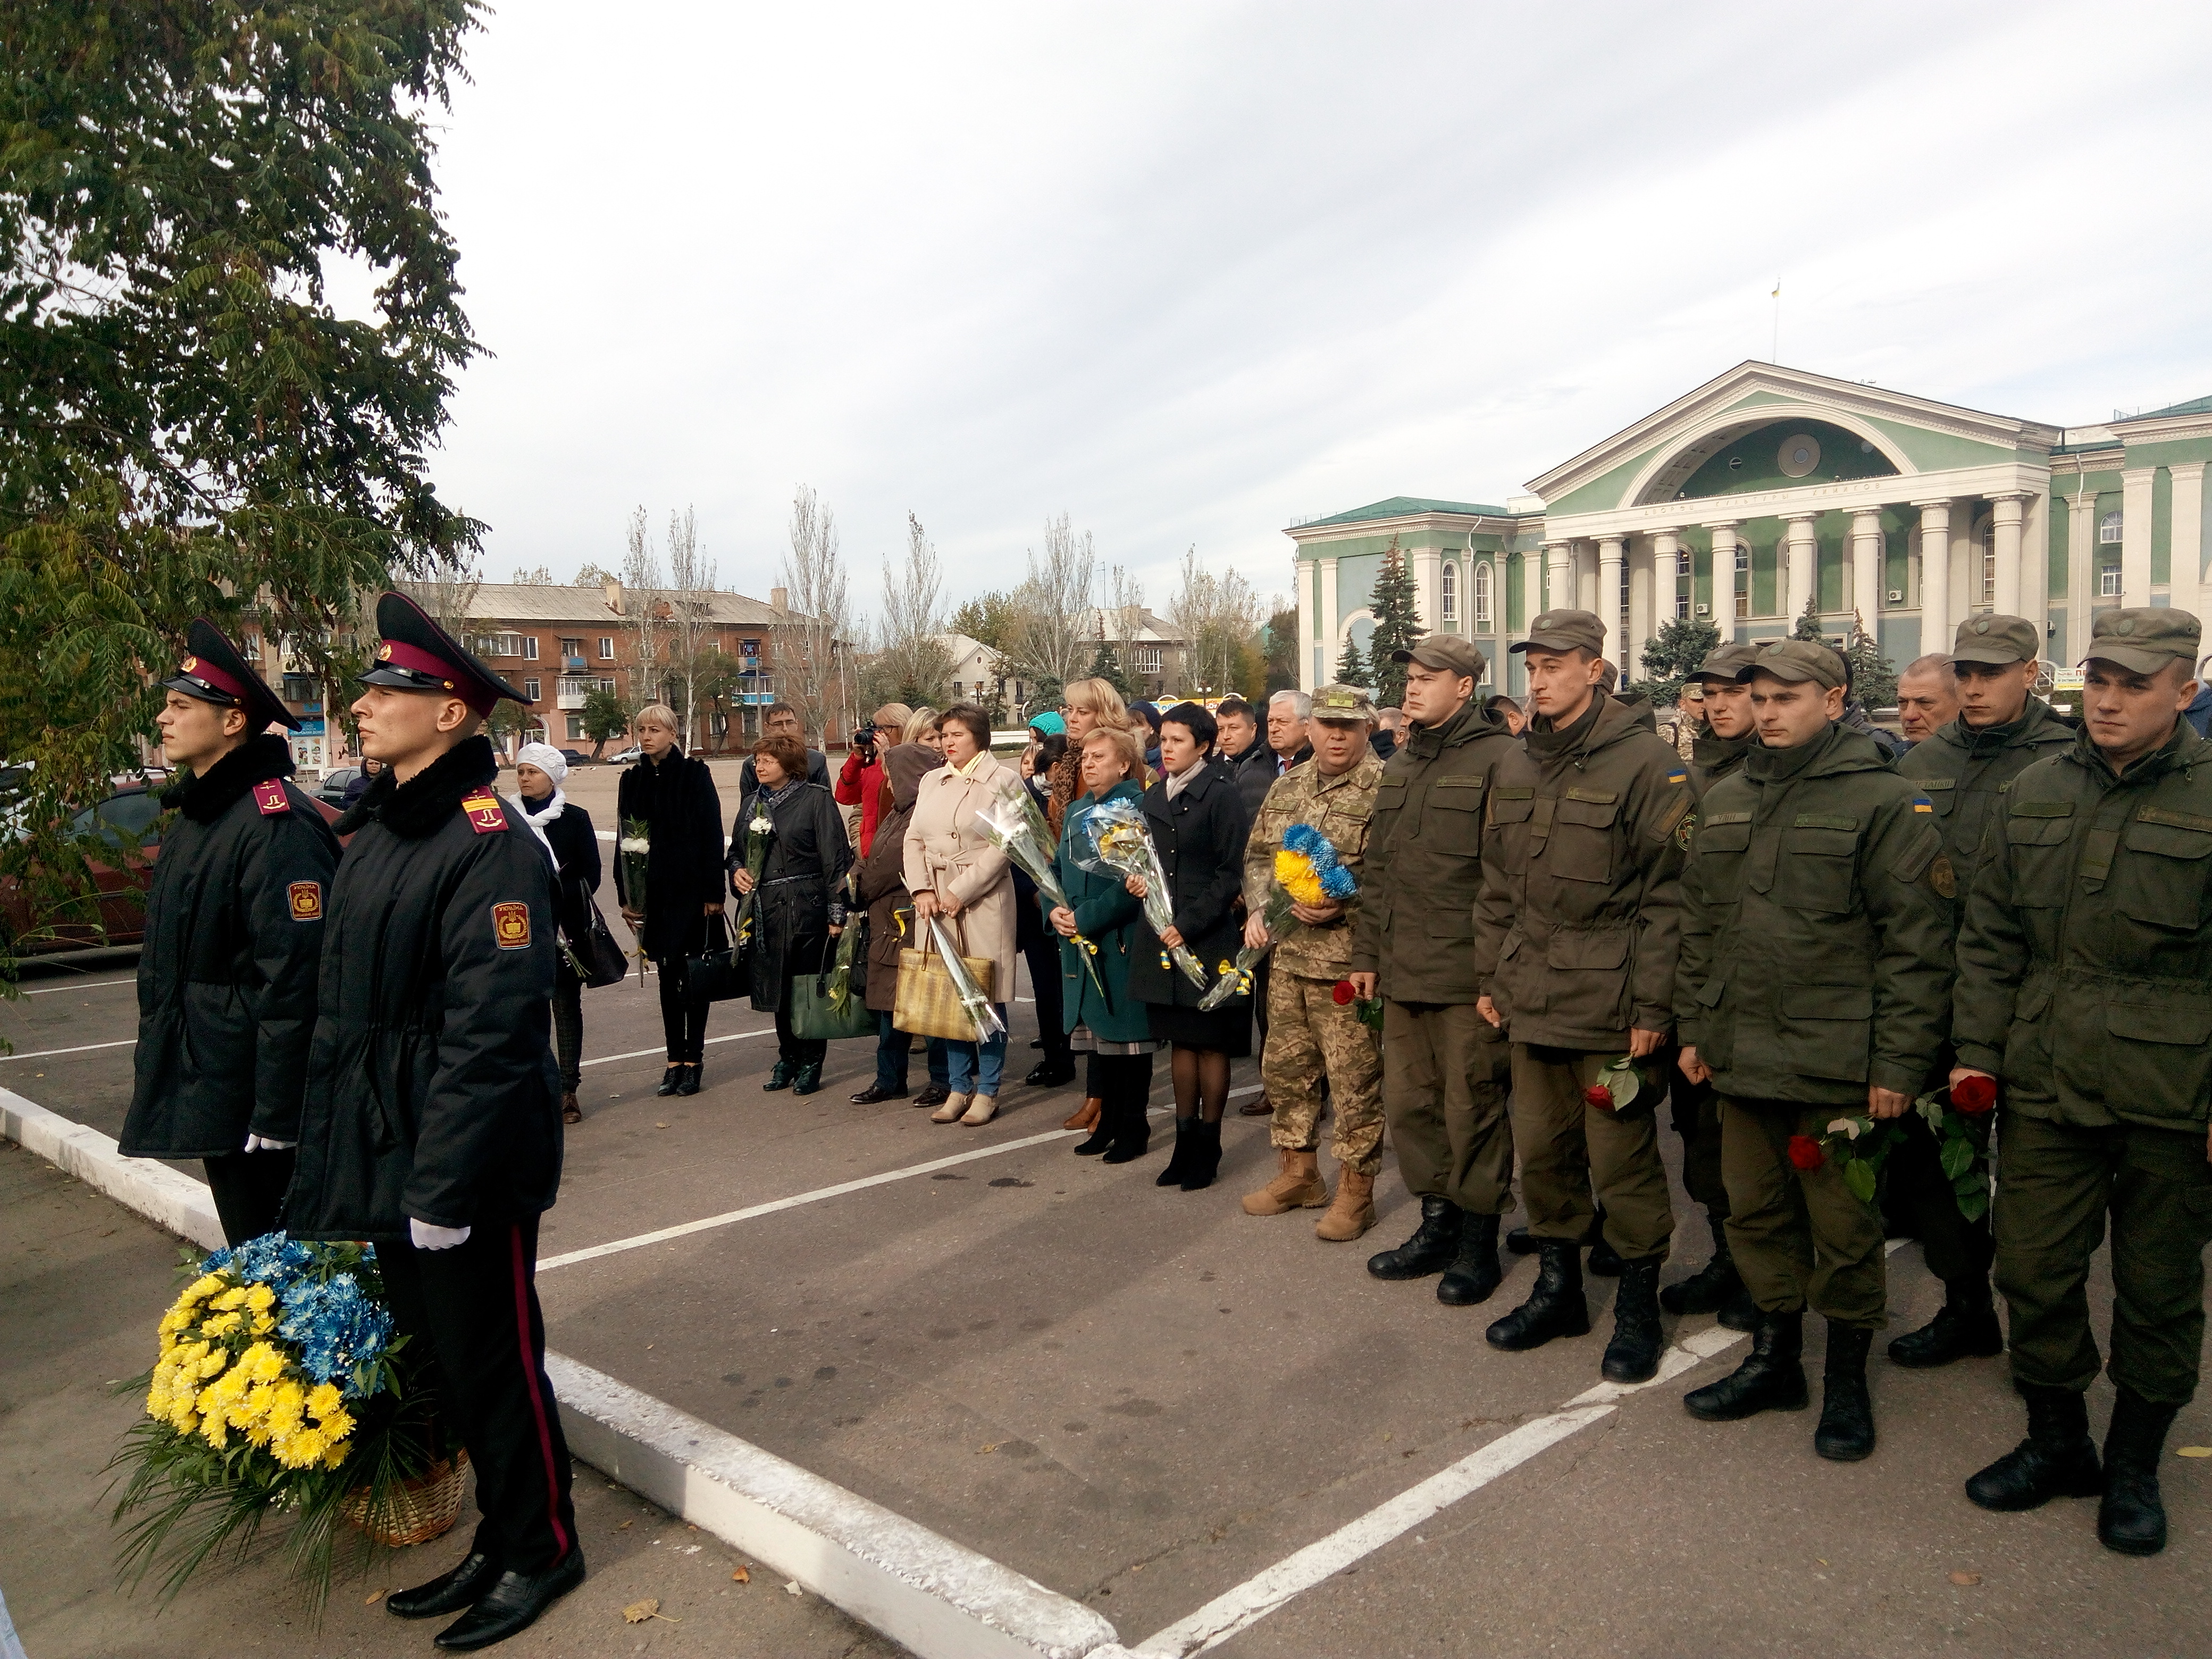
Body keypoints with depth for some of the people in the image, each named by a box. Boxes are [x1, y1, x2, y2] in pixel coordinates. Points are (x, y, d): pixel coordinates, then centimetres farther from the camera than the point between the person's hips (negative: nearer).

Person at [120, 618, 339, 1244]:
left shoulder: (276, 823, -19)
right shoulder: (196, 816, 11)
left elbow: (292, 980, -23)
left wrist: (277, 1115, -23)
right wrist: (159, 1066, 19)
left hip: (254, 1099, -9)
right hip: (207, 1095, 9)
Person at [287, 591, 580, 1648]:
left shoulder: (490, 847, -19)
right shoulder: (374, 835, 9)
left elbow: (490, 1035, -23)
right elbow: (342, 1009, 14)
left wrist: (444, 1187, -22)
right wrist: (327, 1155, 13)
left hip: (470, 1166, -9)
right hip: (388, 1157, 9)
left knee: (491, 1361, 7)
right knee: (437, 1355, 19)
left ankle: (541, 1550, 28)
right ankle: (499, 1537, 37)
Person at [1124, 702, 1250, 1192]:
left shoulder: (1221, 794, -8)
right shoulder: (1154, 797, 12)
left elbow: (1230, 874, -11)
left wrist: (1188, 926, -17)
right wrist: (1136, 881, -2)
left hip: (1207, 939, -6)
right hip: (1161, 936, 6)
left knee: (1210, 1043, 3)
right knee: (1179, 1041, 12)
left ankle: (1208, 1147, 14)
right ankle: (1185, 1142, 20)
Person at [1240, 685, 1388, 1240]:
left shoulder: (1385, 790, -10)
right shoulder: (1288, 787, 12)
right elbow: (1258, 854, 19)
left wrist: (1342, 905, -25)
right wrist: (1257, 908, 5)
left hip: (1347, 959, -7)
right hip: (1287, 954, 7)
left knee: (1353, 1079, 2)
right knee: (1285, 1069, 16)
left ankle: (1356, 1190, 16)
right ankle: (1299, 1174, 32)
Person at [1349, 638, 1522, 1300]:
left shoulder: (1498, 759, -9)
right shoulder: (1401, 766, 16)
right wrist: (1367, 952, 17)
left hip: (1468, 972, -8)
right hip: (1403, 972, 8)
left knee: (1472, 1109, 3)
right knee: (1409, 1103, 13)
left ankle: (1478, 1244, 19)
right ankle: (1436, 1226, 29)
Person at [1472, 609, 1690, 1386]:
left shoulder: (1648, 763, -9)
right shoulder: (1513, 768, 12)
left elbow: (1668, 895, -11)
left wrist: (1652, 1006, -14)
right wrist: (1491, 976, 13)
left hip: (1611, 1002, -6)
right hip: (1532, 997, 6)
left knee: (1621, 1158, 2)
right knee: (1540, 1149, 14)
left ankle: (1638, 1302, 20)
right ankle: (1559, 1286, 31)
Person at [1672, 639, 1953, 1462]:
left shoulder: (1886, 801, -8)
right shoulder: (1724, 801, 11)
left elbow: (1916, 942, -11)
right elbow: (1699, 925, 16)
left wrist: (1900, 1061, -14)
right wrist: (1694, 1026, 13)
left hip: (1837, 1064, -6)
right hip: (1742, 1055, 6)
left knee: (1843, 1226, 7)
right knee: (1757, 1213, 15)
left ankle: (1847, 1378, 25)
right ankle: (1775, 1357, 32)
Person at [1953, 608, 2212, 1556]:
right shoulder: (2037, 793, 7)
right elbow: (1991, 935, 11)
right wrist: (1977, 1048, 4)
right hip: (2045, 1084, 4)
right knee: (2034, 1271, 10)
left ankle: (2134, 1466, 31)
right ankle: (2056, 1442, 31)